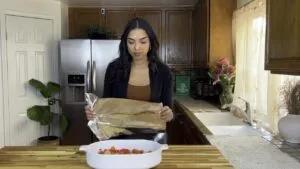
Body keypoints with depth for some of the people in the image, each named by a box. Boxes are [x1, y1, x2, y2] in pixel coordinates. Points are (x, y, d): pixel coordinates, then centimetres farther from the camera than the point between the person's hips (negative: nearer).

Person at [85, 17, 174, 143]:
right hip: (120, 136, 1)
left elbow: (168, 108, -5)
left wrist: (169, 115, -26)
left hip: (153, 137, 0)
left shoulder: (162, 71, -7)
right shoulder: (114, 68, -6)